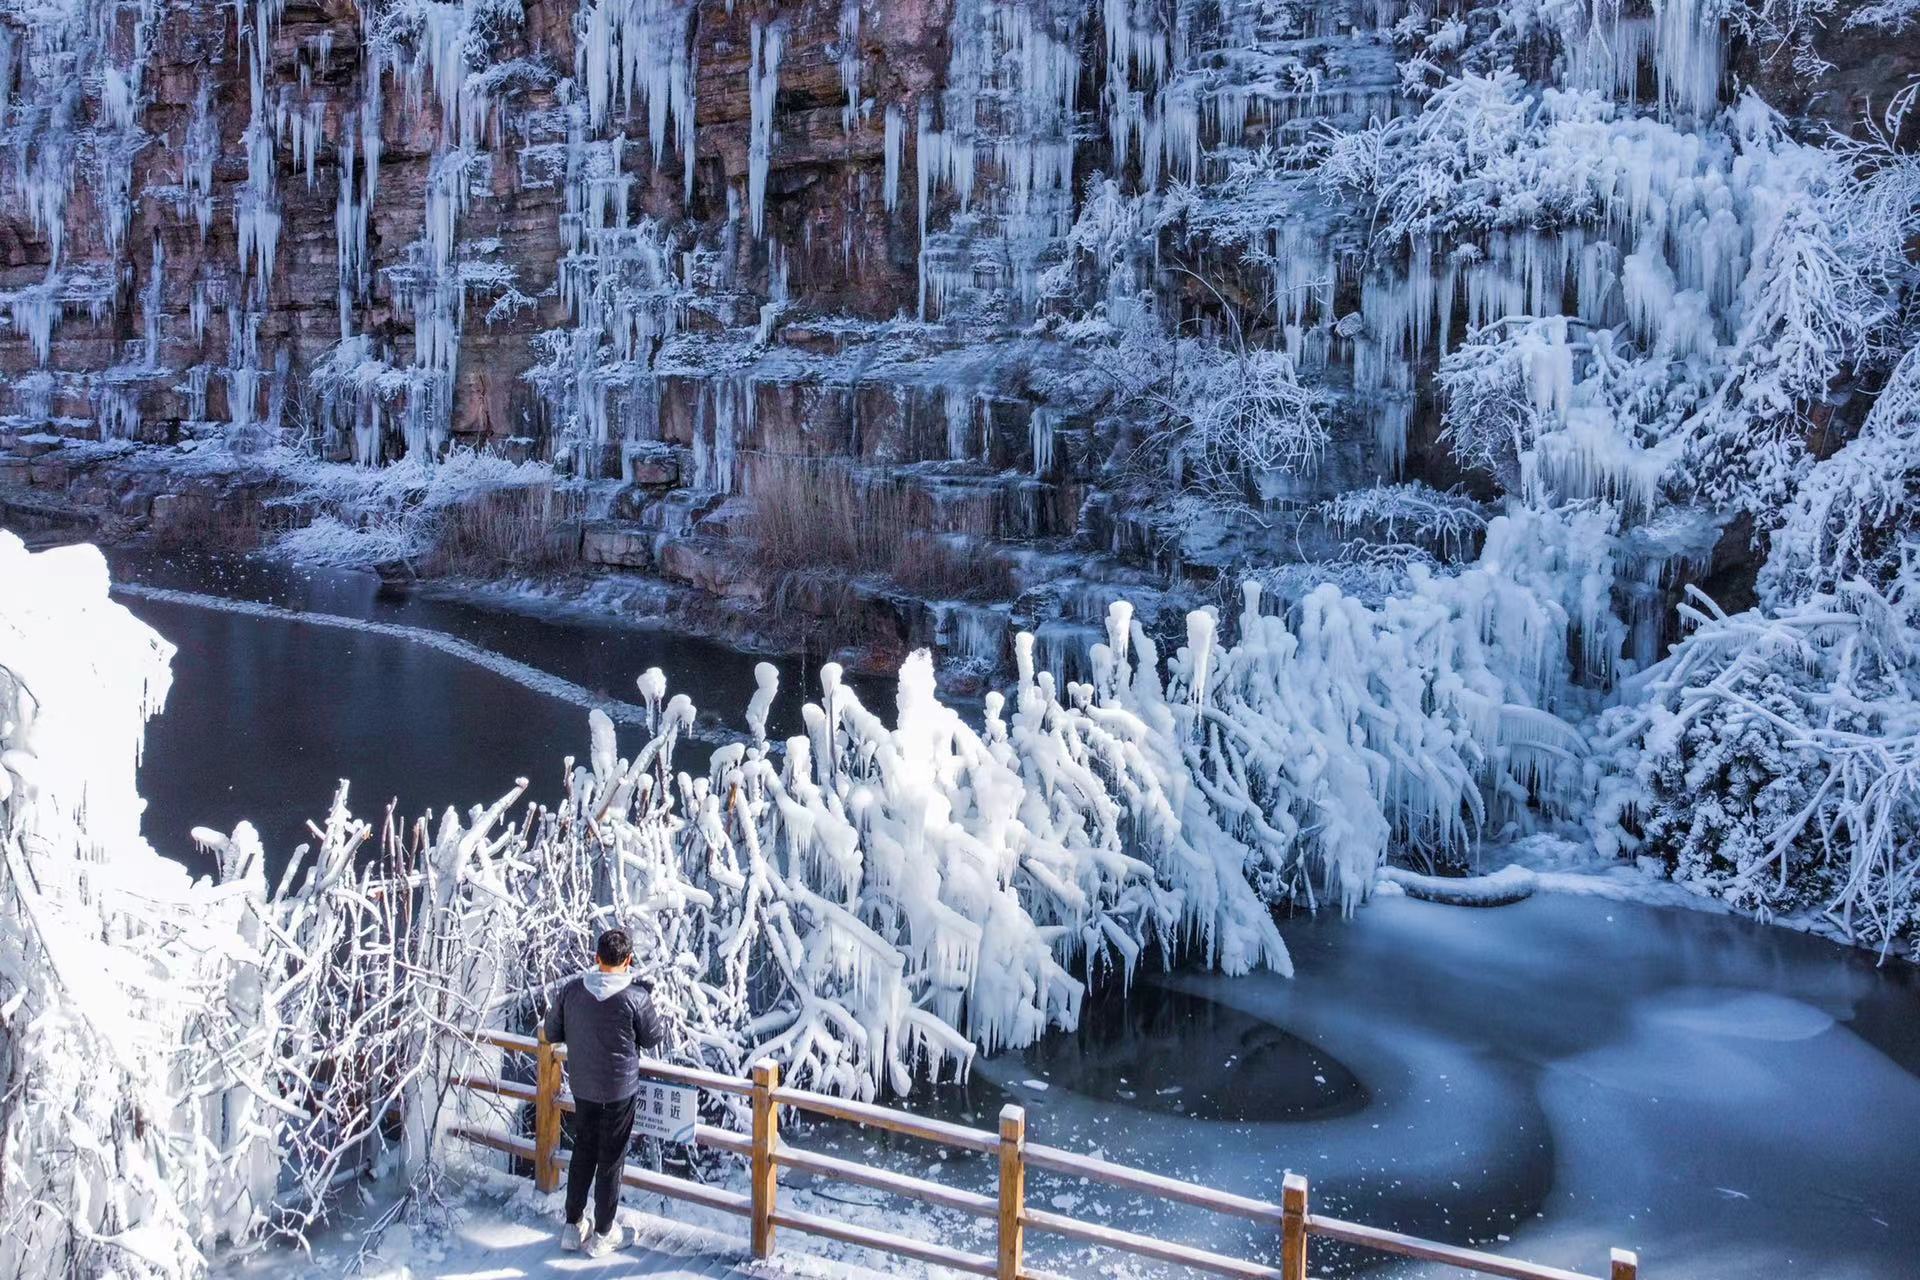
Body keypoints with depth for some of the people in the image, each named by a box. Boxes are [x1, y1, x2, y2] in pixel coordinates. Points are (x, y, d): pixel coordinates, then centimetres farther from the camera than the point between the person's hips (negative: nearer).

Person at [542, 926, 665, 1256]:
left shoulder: (572, 989, -10)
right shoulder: (636, 997, -21)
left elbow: (553, 1033, 1)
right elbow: (653, 1039, -7)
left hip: (582, 1088, 4)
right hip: (620, 1091, -3)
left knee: (583, 1153, 21)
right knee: (611, 1161, 10)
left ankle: (573, 1226, 30)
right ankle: (602, 1235, 21)